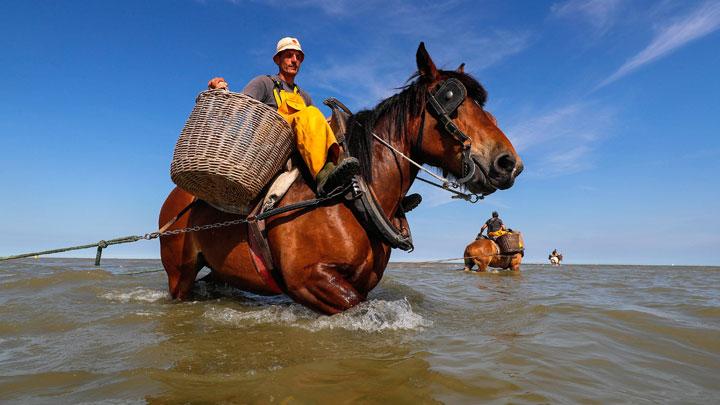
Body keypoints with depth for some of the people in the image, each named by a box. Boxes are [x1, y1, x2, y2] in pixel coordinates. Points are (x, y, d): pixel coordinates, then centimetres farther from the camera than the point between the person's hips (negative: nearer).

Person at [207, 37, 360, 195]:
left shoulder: (304, 97, 35)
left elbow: (315, 125, 28)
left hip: (300, 146, 5)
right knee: (309, 113, -29)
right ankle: (323, 174, -51)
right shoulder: (265, 82, 18)